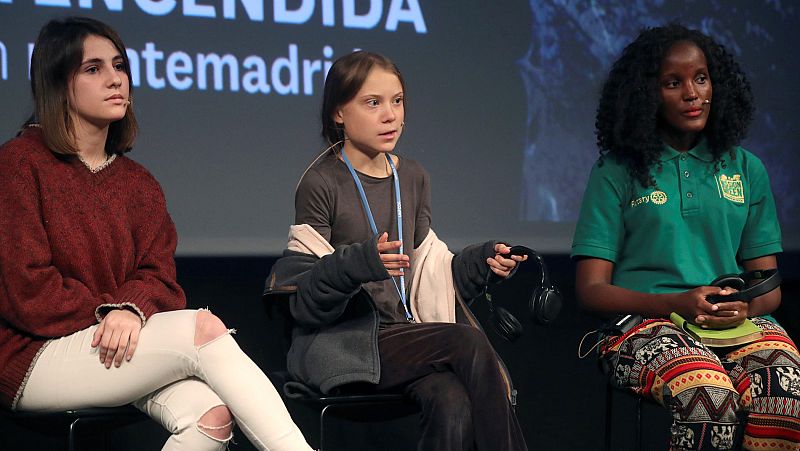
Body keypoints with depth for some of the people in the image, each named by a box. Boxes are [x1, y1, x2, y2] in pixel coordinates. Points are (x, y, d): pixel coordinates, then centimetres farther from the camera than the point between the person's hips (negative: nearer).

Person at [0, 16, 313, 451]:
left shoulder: (138, 184, 16)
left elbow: (156, 276, 6)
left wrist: (130, 309, -17)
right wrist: (107, 313, -8)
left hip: (120, 350, 6)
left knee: (212, 413, -27)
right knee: (204, 328, -26)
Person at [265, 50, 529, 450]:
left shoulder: (413, 177, 15)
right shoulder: (321, 183, -5)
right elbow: (304, 302, -10)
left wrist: (482, 260, 0)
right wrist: (357, 263, -28)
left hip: (404, 333, 5)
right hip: (339, 341, -5)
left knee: (454, 406, -29)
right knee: (469, 343, -27)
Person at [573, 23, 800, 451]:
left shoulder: (746, 169, 18)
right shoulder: (617, 172, 9)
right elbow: (591, 288, 3)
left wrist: (747, 305, -9)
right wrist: (677, 303, -13)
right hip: (646, 324, -2)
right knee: (708, 395, -37)